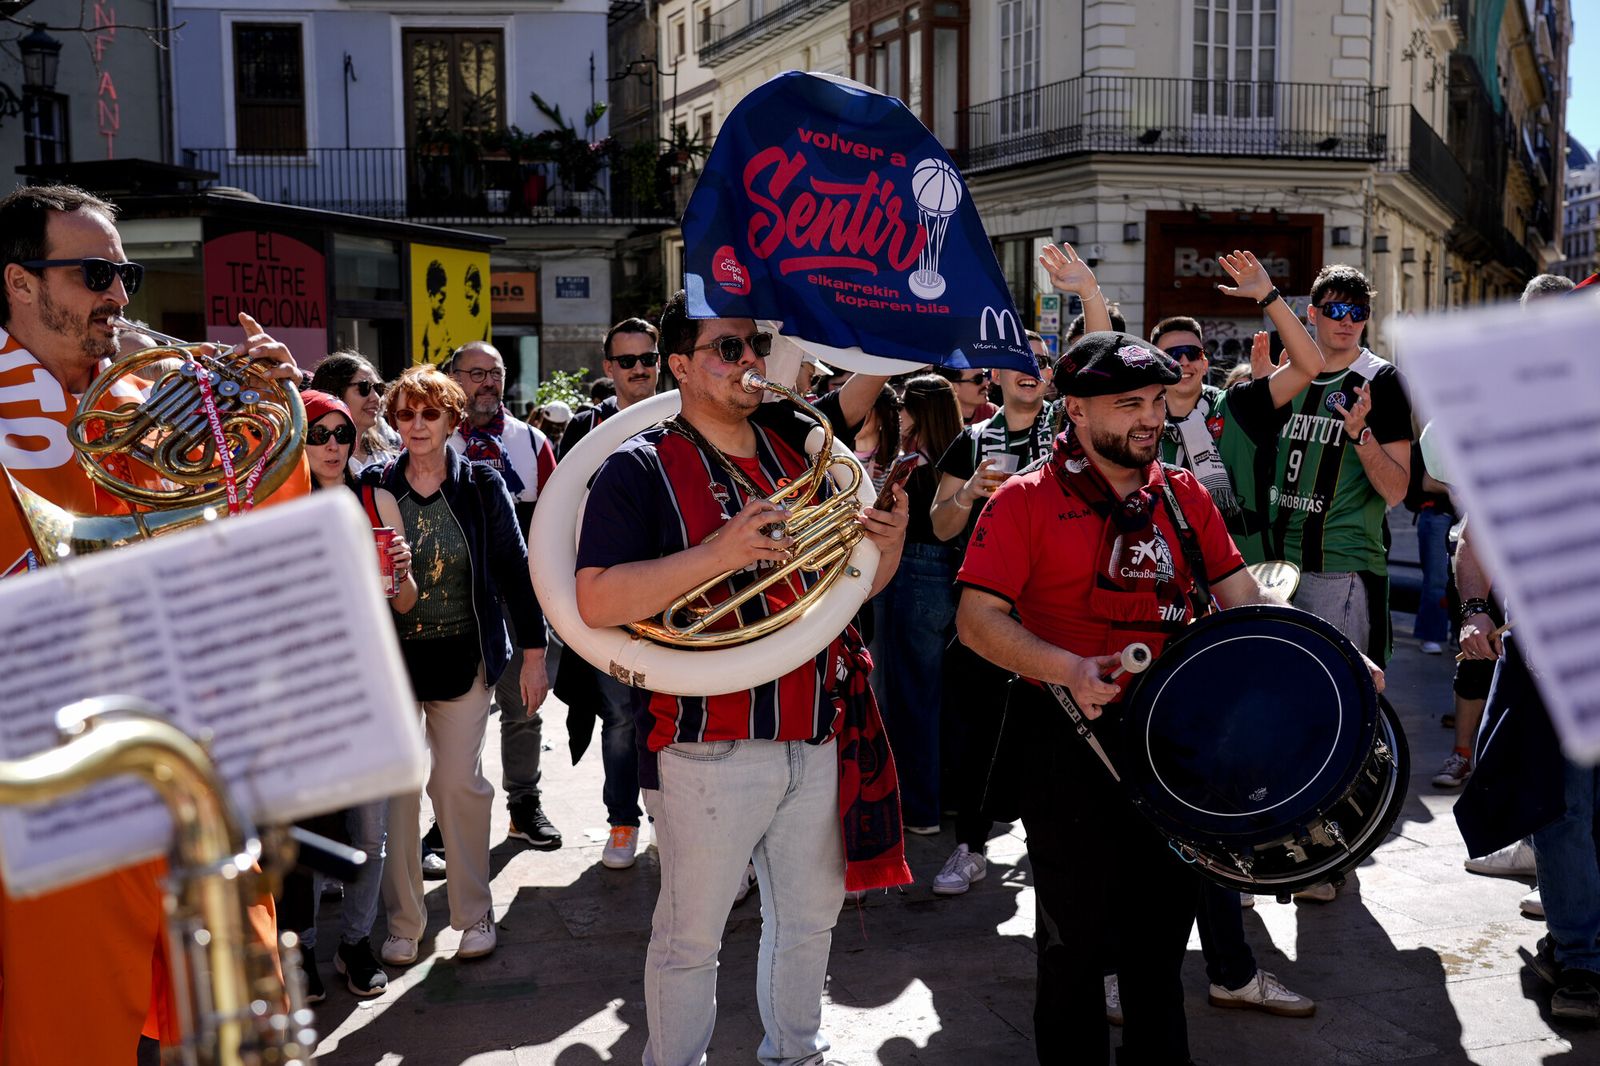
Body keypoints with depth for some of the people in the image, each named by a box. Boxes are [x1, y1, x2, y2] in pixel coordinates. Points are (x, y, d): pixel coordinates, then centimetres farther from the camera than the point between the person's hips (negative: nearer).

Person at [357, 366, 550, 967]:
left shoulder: (480, 484, 0)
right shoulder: (374, 485, 1)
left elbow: (513, 568, 1)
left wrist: (533, 652, -1)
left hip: (463, 656, -1)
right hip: (391, 657, 1)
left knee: (460, 784, 3)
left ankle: (474, 913, 18)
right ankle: (403, 922, 16)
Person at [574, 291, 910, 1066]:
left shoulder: (798, 449, 9)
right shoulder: (642, 469, -8)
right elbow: (595, 601, -19)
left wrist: (887, 545, -6)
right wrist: (716, 554, -27)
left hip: (817, 739, 6)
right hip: (709, 747, -6)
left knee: (810, 919, 21)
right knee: (690, 937, 7)